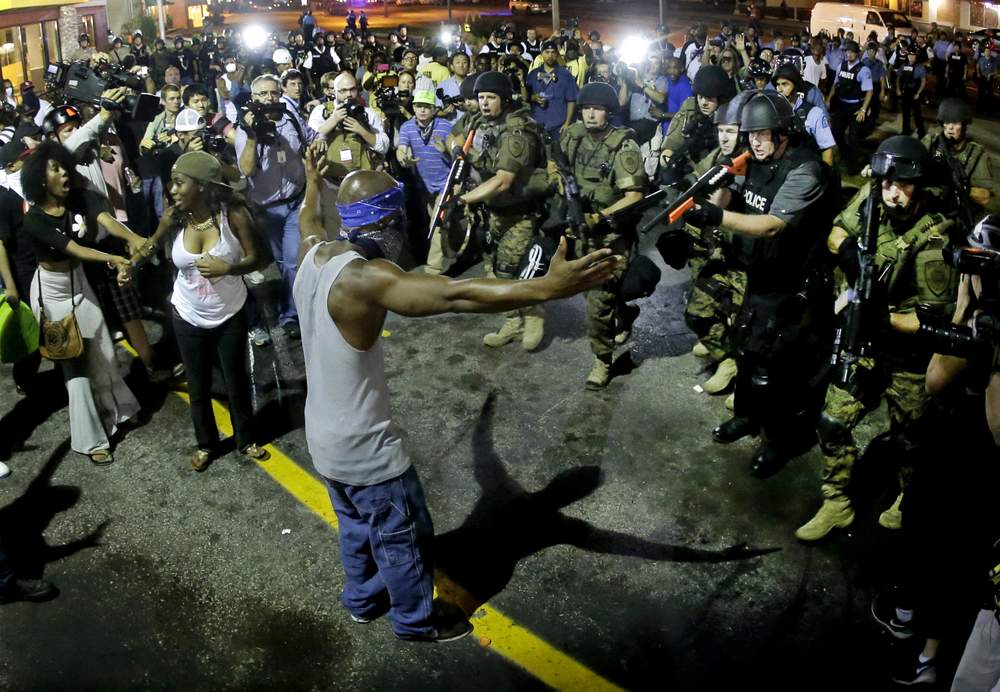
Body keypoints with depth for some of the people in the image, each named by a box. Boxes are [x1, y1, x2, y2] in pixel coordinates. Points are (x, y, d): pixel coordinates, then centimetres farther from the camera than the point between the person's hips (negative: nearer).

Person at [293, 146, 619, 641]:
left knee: (357, 525, 30)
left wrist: (313, 183, 42)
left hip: (322, 436, 9)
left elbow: (309, 221, 21)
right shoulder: (363, 277, -31)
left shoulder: (313, 252, -5)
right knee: (404, 537, 15)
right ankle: (416, 619, 37)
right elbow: (453, 295, -43)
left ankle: (362, 600, 50)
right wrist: (545, 288, -49)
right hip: (363, 447, -9)